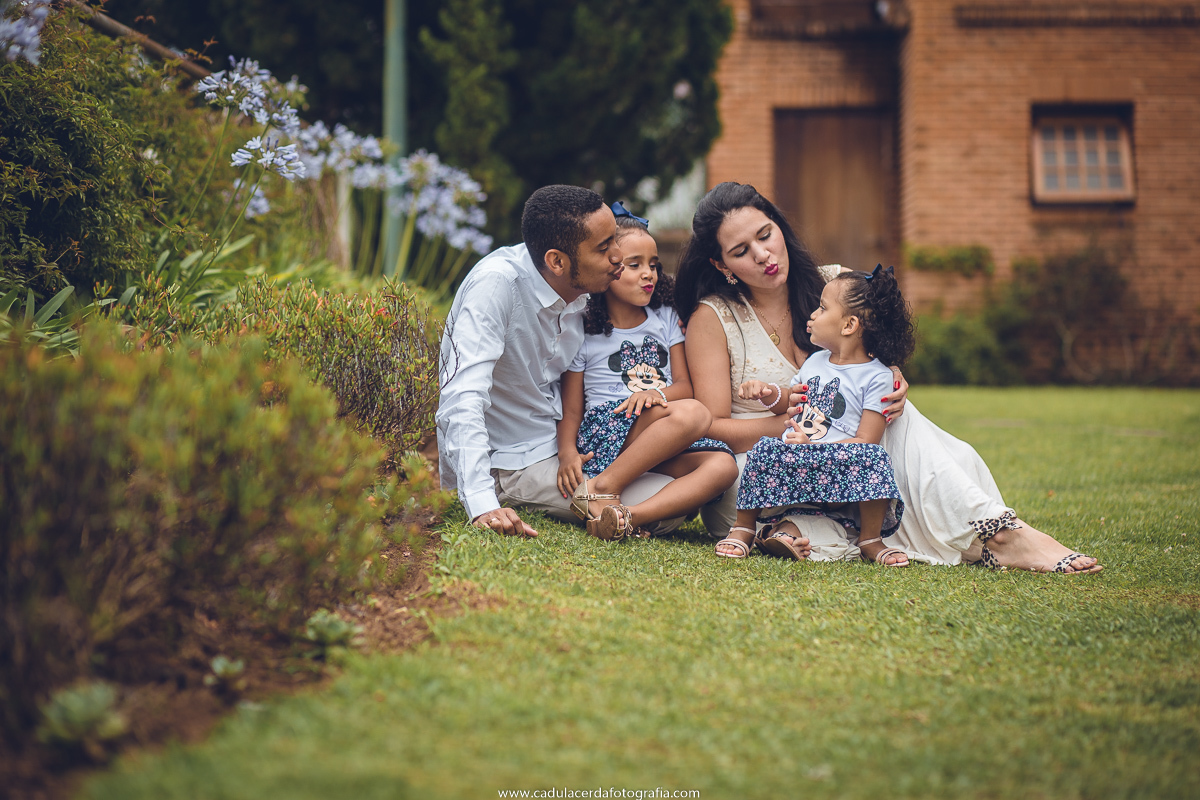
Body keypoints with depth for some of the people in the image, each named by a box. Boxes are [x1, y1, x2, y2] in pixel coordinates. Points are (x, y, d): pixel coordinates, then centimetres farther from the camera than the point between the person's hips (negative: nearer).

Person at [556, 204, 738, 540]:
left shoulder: (665, 318, 18)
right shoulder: (583, 333, 6)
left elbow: (685, 386, 12)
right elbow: (571, 410, 4)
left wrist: (657, 392, -12)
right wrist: (567, 452, -17)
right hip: (606, 431, -5)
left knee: (722, 465, -28)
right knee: (694, 414, -32)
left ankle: (630, 516, -44)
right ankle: (599, 488, -32)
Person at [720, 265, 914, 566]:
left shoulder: (876, 377, -1)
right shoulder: (815, 361, 20)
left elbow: (865, 440, -9)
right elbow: (790, 401, 36)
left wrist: (816, 449, -21)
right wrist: (768, 393, 12)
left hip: (840, 472, -4)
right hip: (795, 460, 4)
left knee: (872, 458, -34)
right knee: (765, 449, -25)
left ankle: (870, 539, -16)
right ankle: (744, 528, -12)